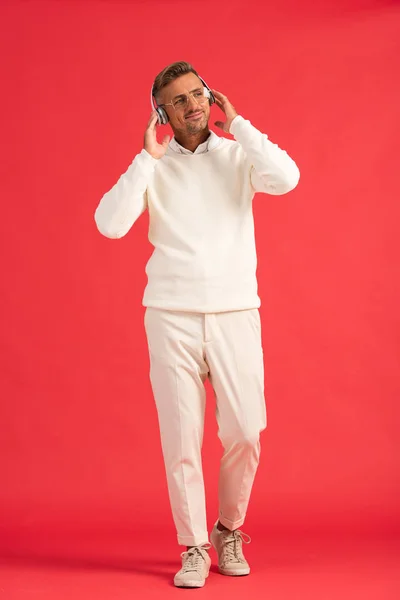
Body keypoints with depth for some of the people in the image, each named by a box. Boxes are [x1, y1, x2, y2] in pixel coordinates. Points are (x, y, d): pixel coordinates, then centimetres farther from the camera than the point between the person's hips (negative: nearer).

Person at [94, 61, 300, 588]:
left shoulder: (238, 156, 6)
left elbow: (286, 178, -15)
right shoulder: (153, 166, 6)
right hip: (172, 315, 0)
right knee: (181, 439, 0)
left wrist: (237, 123, -7)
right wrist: (148, 158, -8)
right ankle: (194, 550, 14)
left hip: (236, 313, 0)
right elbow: (110, 225, -8)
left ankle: (229, 533, 23)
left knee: (245, 435, -1)